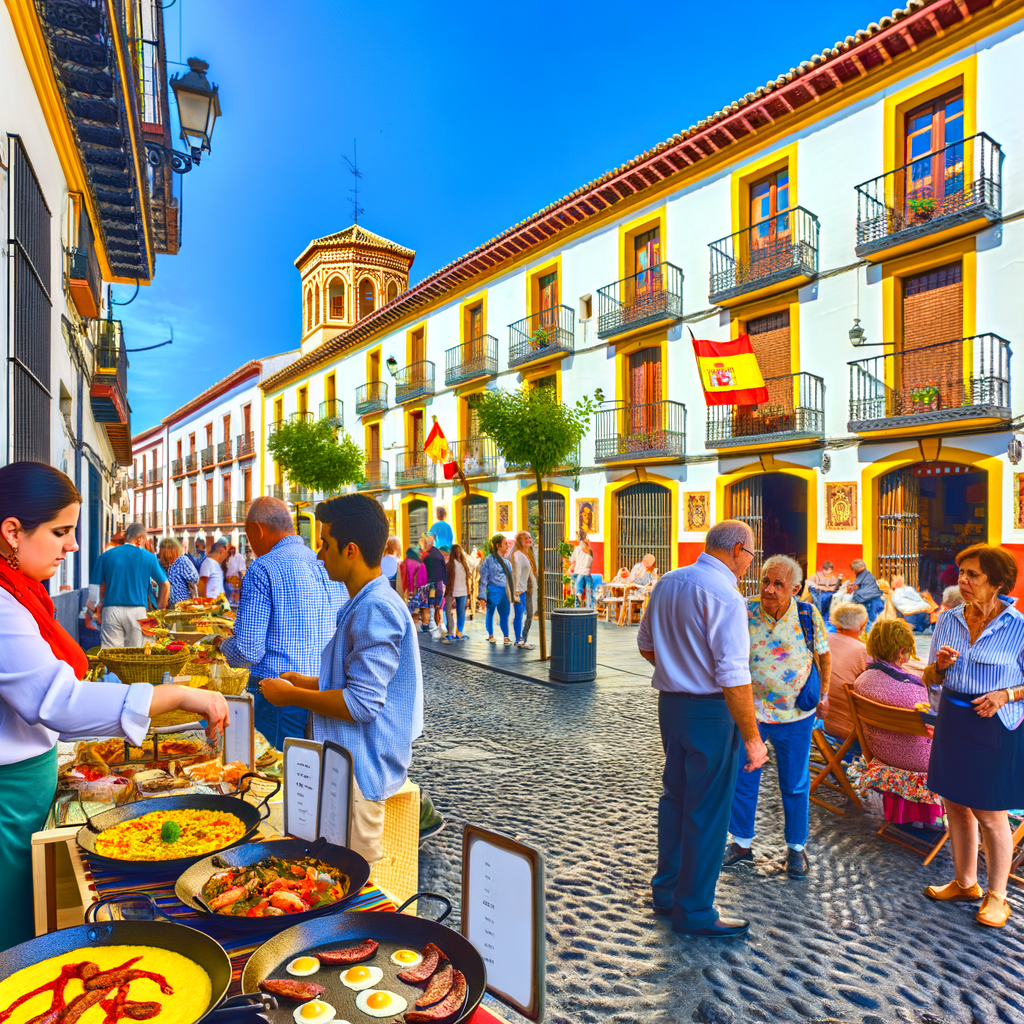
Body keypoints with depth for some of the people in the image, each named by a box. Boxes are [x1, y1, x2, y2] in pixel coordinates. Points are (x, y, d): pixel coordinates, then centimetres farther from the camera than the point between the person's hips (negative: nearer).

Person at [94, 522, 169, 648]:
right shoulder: (148, 557, 3)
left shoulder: (106, 556, 6)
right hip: (137, 611, -1)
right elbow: (165, 585, 4)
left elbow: (101, 588, 5)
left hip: (111, 610, 1)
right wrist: (160, 609, 15)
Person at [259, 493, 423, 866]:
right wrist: (310, 682, 12)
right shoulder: (365, 604, 11)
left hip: (360, 769, -10)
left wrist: (292, 696, -15)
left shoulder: (375, 610, -24)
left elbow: (362, 704, -27)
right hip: (349, 762, 10)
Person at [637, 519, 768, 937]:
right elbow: (733, 676, -23)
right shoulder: (724, 595, -20)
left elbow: (646, 644, 16)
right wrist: (752, 737, -17)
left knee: (675, 796, 21)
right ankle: (694, 911, 22)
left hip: (670, 700, 8)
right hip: (710, 710, -8)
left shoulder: (668, 582, 5)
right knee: (707, 812, 7)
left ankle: (667, 889, 37)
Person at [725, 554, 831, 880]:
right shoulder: (744, 612, -13)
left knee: (795, 785, 13)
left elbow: (824, 655, 7)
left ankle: (796, 847, 32)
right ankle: (742, 841, 31)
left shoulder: (809, 615, -9)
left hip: (795, 717, 0)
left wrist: (822, 693, 8)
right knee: (743, 779, 11)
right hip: (748, 712, 0)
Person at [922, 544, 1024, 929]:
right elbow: (930, 680, 9)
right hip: (952, 720, 5)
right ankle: (965, 883, 33)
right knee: (955, 805, 15)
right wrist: (939, 666, -11)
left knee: (990, 814, 5)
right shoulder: (948, 620, 1)